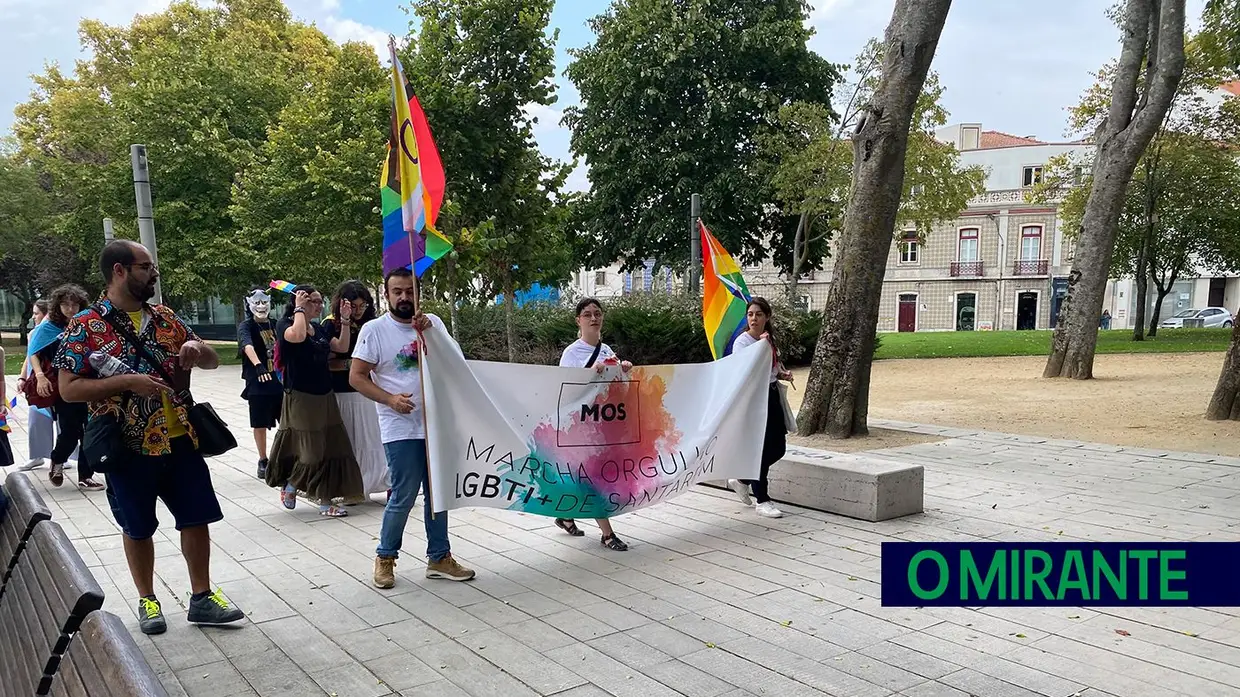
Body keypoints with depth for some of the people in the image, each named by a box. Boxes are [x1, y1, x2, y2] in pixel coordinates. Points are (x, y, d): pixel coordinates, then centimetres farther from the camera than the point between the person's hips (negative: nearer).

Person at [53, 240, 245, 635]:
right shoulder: (85, 327, -7)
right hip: (129, 447, -4)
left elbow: (212, 362, 13)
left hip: (180, 440, 4)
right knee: (138, 528, 11)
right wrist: (127, 382, -22)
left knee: (197, 518, 7)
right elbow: (68, 389, -11)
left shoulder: (165, 318, 7)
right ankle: (147, 601, 29)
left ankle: (201, 598, 20)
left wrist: (197, 348, -11)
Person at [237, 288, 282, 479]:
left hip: (280, 380, 4)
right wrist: (258, 365, -45)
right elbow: (247, 345, -28)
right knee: (260, 424, 5)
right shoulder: (245, 326, -7)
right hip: (258, 383, -4)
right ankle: (263, 461, 18)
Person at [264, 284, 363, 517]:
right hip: (299, 397, -6)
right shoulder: (285, 324, -9)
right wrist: (299, 308, -19)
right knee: (308, 450, -1)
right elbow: (297, 336, -32)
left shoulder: (320, 329, 11)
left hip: (324, 397, 6)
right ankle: (289, 487, 27)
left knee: (329, 450, 4)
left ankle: (325, 501, 12)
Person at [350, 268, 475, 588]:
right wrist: (389, 399, -18)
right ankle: (385, 556, 18)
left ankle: (439, 558, 23)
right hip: (401, 428, -4)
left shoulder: (432, 323, 7)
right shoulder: (374, 330, -4)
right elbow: (356, 376, -5)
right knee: (404, 496, -3)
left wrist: (430, 333, -14)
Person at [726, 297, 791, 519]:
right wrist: (760, 346, -30)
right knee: (760, 448, -4)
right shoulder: (742, 341, -10)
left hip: (771, 395, 8)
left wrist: (783, 374, 4)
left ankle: (742, 480, 26)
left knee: (778, 447, 8)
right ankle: (762, 500, 8)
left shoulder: (770, 339, 11)